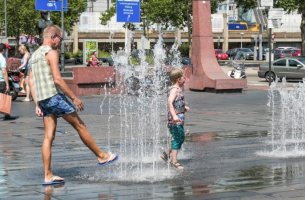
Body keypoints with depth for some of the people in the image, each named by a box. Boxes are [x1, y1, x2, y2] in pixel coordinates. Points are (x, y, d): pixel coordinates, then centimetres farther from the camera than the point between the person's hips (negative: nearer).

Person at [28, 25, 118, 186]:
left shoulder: (34, 55, 19)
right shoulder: (51, 52, -8)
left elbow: (31, 83, 16)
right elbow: (57, 79, -17)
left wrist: (37, 105, 15)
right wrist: (74, 98, -13)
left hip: (43, 100, 8)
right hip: (54, 96, -8)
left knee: (48, 136, 5)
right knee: (80, 126, 3)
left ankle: (48, 175, 2)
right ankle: (102, 156, 13)